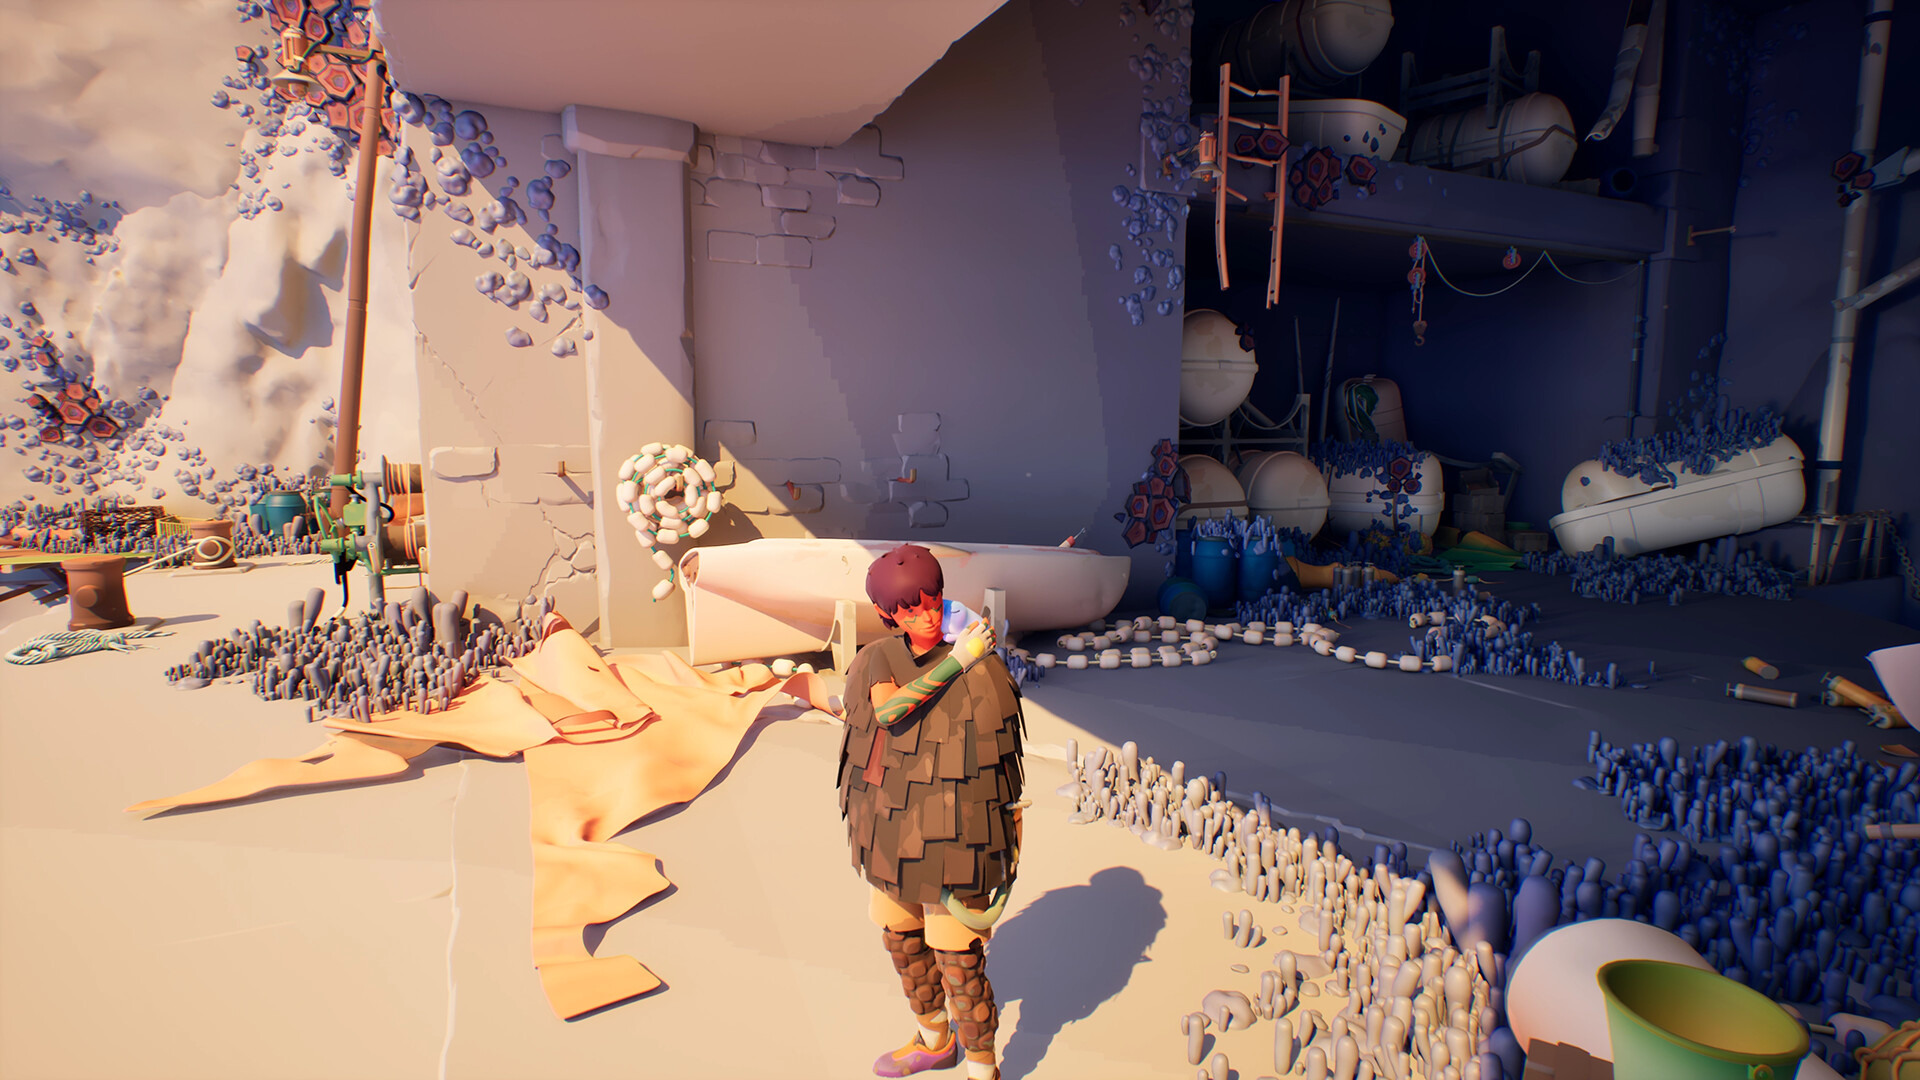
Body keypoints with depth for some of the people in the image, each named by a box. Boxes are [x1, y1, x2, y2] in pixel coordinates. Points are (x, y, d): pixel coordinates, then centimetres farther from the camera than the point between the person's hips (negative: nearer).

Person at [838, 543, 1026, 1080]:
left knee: (957, 960, 4)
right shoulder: (880, 659, -3)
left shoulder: (984, 670, -16)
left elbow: (997, 762, -10)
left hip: (953, 833, -6)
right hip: (894, 830, 6)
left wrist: (1007, 847, -7)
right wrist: (954, 661, -23)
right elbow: (886, 713, -23)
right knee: (900, 936, 22)